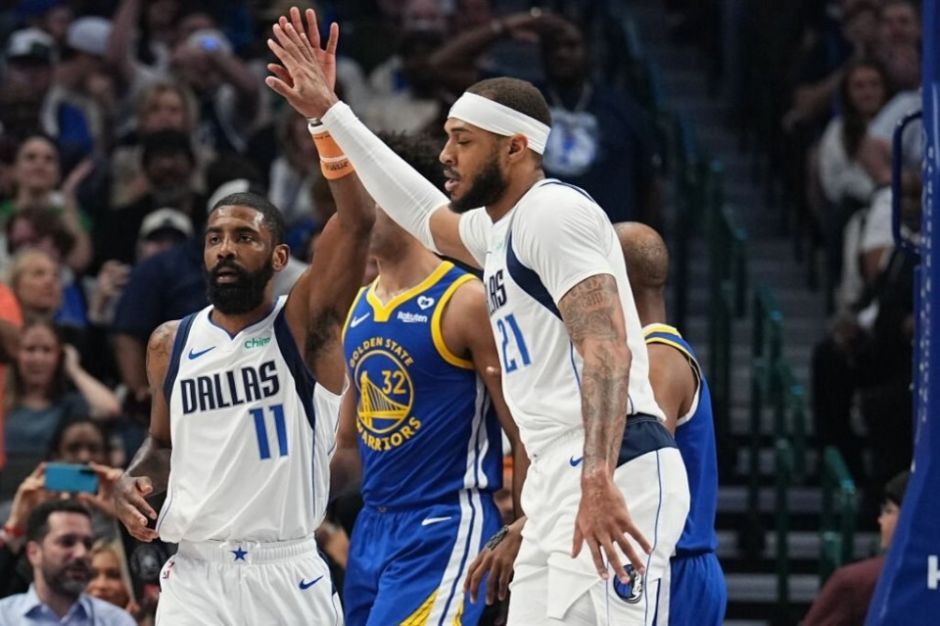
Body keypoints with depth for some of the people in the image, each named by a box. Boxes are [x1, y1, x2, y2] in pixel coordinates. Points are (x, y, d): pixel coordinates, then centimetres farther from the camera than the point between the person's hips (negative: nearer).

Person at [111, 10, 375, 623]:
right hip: (196, 573, 2)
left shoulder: (304, 323, -2)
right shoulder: (171, 343, 11)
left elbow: (357, 222, -18)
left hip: (286, 573, -2)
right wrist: (134, 481, 3)